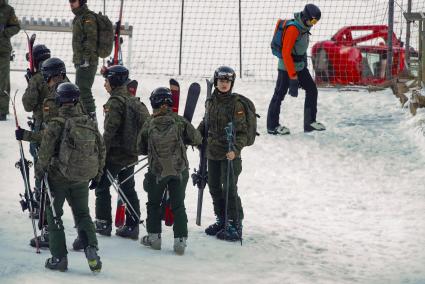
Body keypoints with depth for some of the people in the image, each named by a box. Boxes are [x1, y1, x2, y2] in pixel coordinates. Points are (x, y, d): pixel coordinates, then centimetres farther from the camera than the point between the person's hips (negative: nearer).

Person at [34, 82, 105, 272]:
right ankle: (91, 248, -5)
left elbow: (45, 150, -16)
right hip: (82, 178, 4)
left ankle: (59, 257, 7)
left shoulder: (56, 123, -15)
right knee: (82, 214, 16)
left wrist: (40, 169, 0)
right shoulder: (90, 123, 1)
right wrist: (97, 173, 20)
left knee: (54, 214, 10)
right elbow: (101, 149, 8)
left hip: (58, 177, -4)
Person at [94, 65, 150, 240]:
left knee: (102, 186, 5)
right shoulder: (134, 101, 9)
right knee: (128, 188, 12)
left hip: (115, 154, -8)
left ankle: (103, 223, 7)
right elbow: (146, 124, 14)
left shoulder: (116, 102, -17)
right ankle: (132, 226, 12)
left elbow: (110, 131, -21)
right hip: (131, 154, 8)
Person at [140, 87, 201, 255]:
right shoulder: (179, 122, -7)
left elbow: (142, 149, 2)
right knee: (178, 206, 7)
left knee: (153, 204, 19)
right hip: (179, 170, 0)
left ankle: (154, 236, 21)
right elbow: (197, 139, -4)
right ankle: (180, 240, 0)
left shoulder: (149, 125, -6)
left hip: (157, 171, 0)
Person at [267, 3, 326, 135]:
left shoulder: (304, 27, 5)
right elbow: (286, 53, -24)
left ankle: (310, 122, 14)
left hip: (300, 66, 9)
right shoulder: (293, 28, -23)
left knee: (312, 89, 7)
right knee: (280, 94, 0)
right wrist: (293, 75, -24)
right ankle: (272, 126, 8)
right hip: (287, 67, -9)